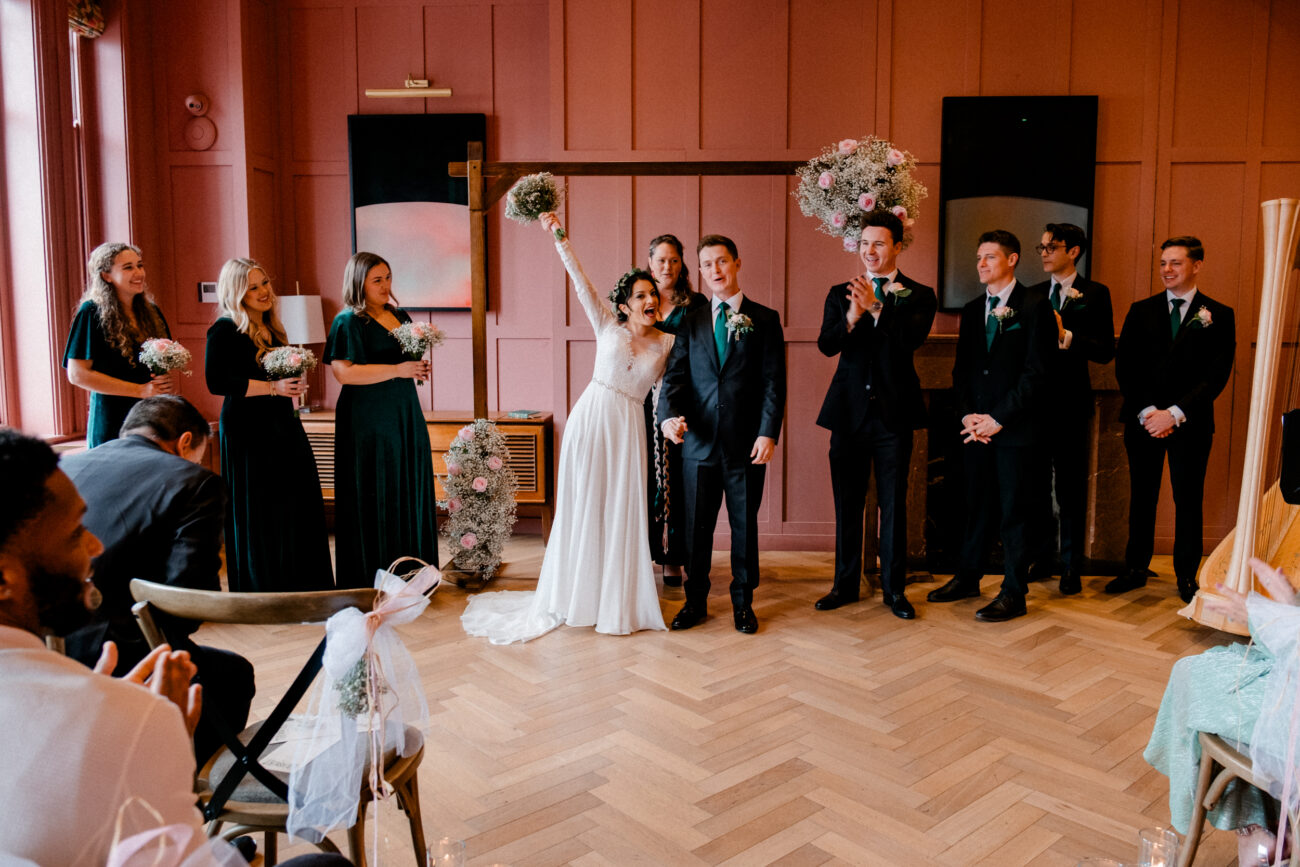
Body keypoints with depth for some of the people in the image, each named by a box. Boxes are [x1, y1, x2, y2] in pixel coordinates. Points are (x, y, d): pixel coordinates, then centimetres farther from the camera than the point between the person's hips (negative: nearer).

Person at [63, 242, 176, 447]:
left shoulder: (151, 311, 13)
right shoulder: (92, 313, -4)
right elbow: (78, 374, -11)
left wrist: (170, 380, -4)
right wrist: (140, 390, -14)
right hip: (112, 422, -5)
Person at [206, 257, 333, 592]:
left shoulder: (271, 329, 15)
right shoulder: (225, 331, -9)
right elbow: (217, 382, -19)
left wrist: (293, 383, 11)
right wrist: (272, 387, -21)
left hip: (283, 426, 8)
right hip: (248, 431, -8)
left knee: (298, 507, 7)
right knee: (259, 514, -2)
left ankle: (299, 590, 17)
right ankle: (263, 590, 9)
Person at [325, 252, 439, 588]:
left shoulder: (400, 316, 15)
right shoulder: (348, 322, -7)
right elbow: (343, 372, -18)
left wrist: (419, 367, 3)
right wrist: (397, 370, -20)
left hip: (405, 417, 7)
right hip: (368, 422, -7)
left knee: (409, 494, 8)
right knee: (374, 499, -3)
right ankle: (371, 581, 6)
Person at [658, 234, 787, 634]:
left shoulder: (764, 319, 3)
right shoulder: (691, 322, 10)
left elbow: (774, 381, -2)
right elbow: (675, 375, 3)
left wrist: (768, 433, -11)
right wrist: (670, 414, -17)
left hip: (746, 443, -2)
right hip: (699, 441, 2)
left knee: (744, 525, 9)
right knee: (696, 527, 9)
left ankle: (743, 603, 24)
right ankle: (695, 602, 23)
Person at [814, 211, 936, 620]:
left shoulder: (918, 295, 2)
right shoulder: (840, 293, 9)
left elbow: (912, 338, -17)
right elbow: (826, 345, -6)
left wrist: (876, 308, -30)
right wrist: (851, 318, -25)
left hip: (893, 412, -2)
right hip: (849, 410, 2)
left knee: (893, 503, 5)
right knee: (847, 502, 9)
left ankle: (894, 587, 18)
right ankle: (846, 583, 22)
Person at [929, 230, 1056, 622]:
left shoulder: (1034, 306, -4)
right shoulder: (972, 310, 15)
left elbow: (1036, 371, -10)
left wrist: (998, 418, -13)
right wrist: (967, 415, -1)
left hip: (1015, 427, -5)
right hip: (975, 426, 5)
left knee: (1014, 511, 0)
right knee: (975, 505, 13)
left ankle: (1014, 595, 8)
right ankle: (968, 577, 26)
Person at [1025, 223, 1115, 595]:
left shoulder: (1095, 293, -1)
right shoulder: (1033, 294, 13)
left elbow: (1106, 351, -10)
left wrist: (1066, 336, -20)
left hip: (1069, 403, -4)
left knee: (1070, 490, 2)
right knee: (1036, 485, 10)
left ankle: (1072, 568, 12)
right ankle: (1041, 559, 23)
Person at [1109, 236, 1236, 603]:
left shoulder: (1219, 316, 1)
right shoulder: (1141, 311, 7)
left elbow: (1216, 376, -6)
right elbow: (1124, 367, 2)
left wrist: (1175, 414, -15)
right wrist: (1146, 411, -10)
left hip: (1191, 423, -2)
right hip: (1143, 420, 2)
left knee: (1188, 500, 5)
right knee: (1142, 497, 9)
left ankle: (1187, 576, 17)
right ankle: (1136, 569, 19)